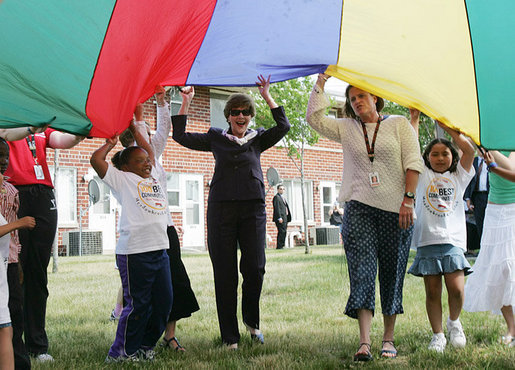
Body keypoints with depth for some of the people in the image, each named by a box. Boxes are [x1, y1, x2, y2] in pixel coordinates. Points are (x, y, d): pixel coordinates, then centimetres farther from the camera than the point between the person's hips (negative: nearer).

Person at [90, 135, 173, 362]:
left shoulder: (153, 179, 24)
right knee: (138, 305, -6)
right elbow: (96, 160, -4)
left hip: (160, 250, 7)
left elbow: (150, 152, 38)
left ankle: (145, 347, 20)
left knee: (164, 302, 7)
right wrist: (110, 143, 11)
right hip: (134, 252, -7)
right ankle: (121, 352, 4)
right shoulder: (122, 179, 5)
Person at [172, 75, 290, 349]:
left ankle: (252, 320, 16)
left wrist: (267, 96, 0)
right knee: (225, 273, -2)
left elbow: (283, 126, 0)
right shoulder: (216, 138, 14)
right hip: (221, 208, 0)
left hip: (253, 208, 0)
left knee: (254, 268, -10)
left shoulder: (258, 139, 14)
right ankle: (229, 336, 5)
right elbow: (181, 136, 11)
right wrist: (186, 103, 8)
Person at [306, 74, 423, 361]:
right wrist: (322, 81, 6)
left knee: (392, 273, 4)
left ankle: (389, 338, 15)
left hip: (396, 210, -1)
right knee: (362, 272, -11)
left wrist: (408, 200, -9)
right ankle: (365, 343, -17)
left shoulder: (399, 124, 8)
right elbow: (315, 118, 7)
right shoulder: (346, 129, 15)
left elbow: (413, 163, 1)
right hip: (359, 208, 1)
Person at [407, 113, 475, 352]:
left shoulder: (458, 177, 15)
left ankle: (454, 321, 17)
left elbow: (469, 149, 4)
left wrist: (447, 127, 9)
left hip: (453, 240, 0)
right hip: (427, 241, 0)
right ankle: (437, 335, 12)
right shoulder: (424, 176, 13)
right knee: (432, 292, 1)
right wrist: (414, 119, 8)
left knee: (456, 289, -10)